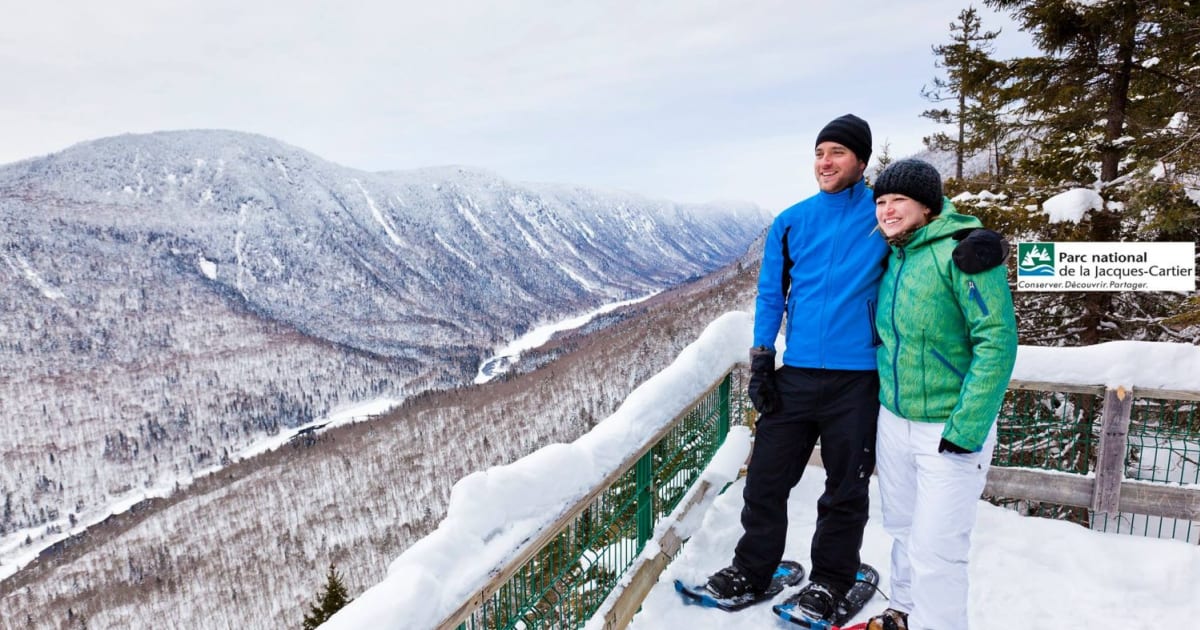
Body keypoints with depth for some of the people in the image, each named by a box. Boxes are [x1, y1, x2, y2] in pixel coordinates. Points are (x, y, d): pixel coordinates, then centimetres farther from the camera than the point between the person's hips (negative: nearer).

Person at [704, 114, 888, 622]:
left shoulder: (884, 217, -1)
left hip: (857, 379, -2)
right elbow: (770, 294, 8)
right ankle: (753, 568, 28)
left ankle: (830, 579, 30)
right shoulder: (791, 222, 6)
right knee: (766, 476, 9)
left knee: (845, 488, 11)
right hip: (795, 375, 3)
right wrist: (760, 361, 3)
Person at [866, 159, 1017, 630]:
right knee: (903, 530, 21)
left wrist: (966, 429, -21)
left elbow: (997, 342, -20)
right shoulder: (894, 256, 7)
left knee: (934, 550, -1)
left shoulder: (962, 250, -16)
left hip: (950, 429, -7)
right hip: (894, 422, 7)